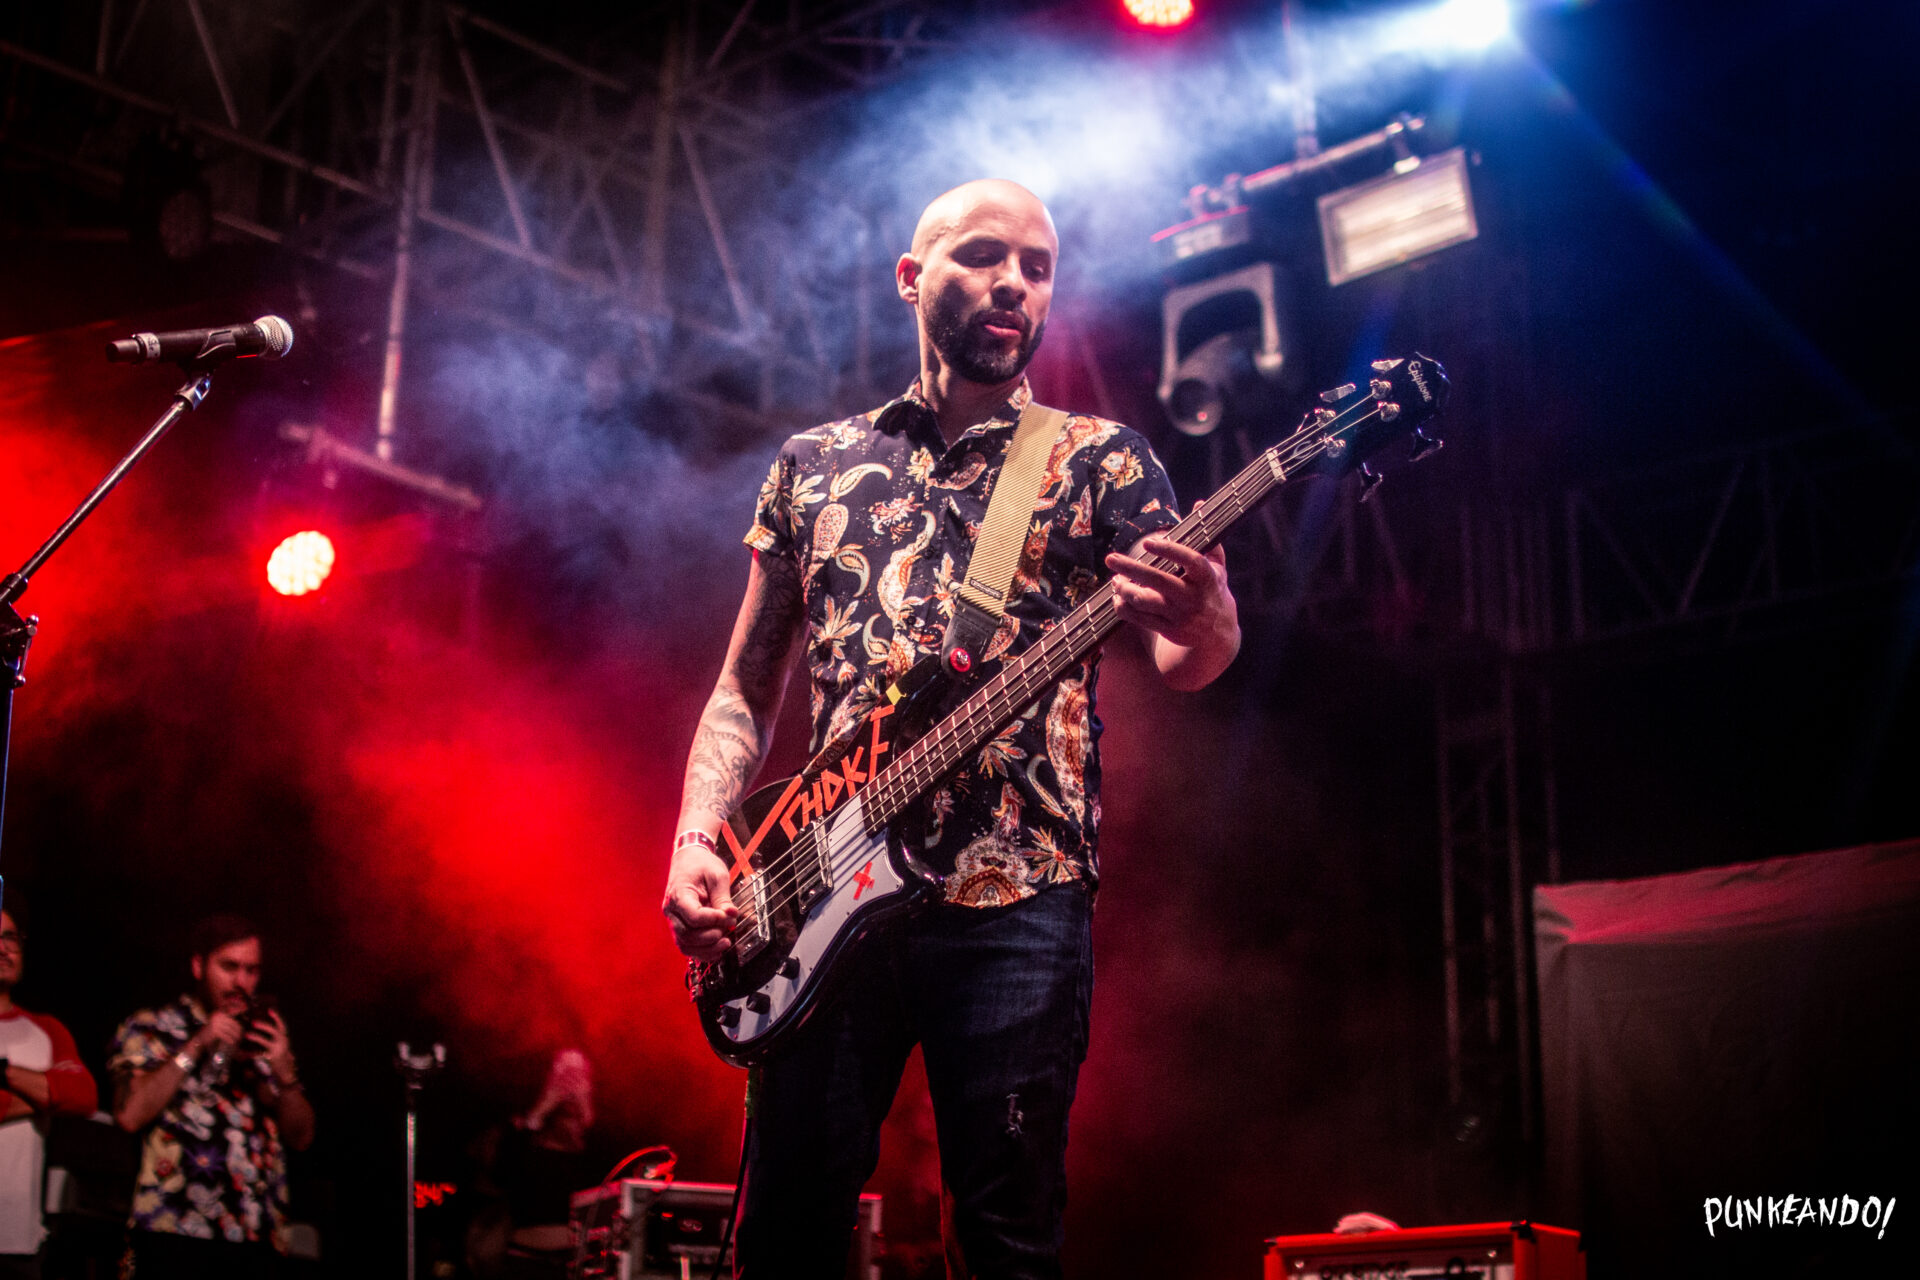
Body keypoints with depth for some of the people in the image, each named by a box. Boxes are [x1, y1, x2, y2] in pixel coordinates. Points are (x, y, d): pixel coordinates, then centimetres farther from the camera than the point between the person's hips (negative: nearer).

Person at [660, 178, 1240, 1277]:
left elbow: (1188, 656, -4)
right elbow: (746, 689, 18)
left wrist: (1203, 627, -29)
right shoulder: (814, 466, 17)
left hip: (1018, 901, -2)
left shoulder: (1100, 462, 9)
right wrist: (698, 844, 2)